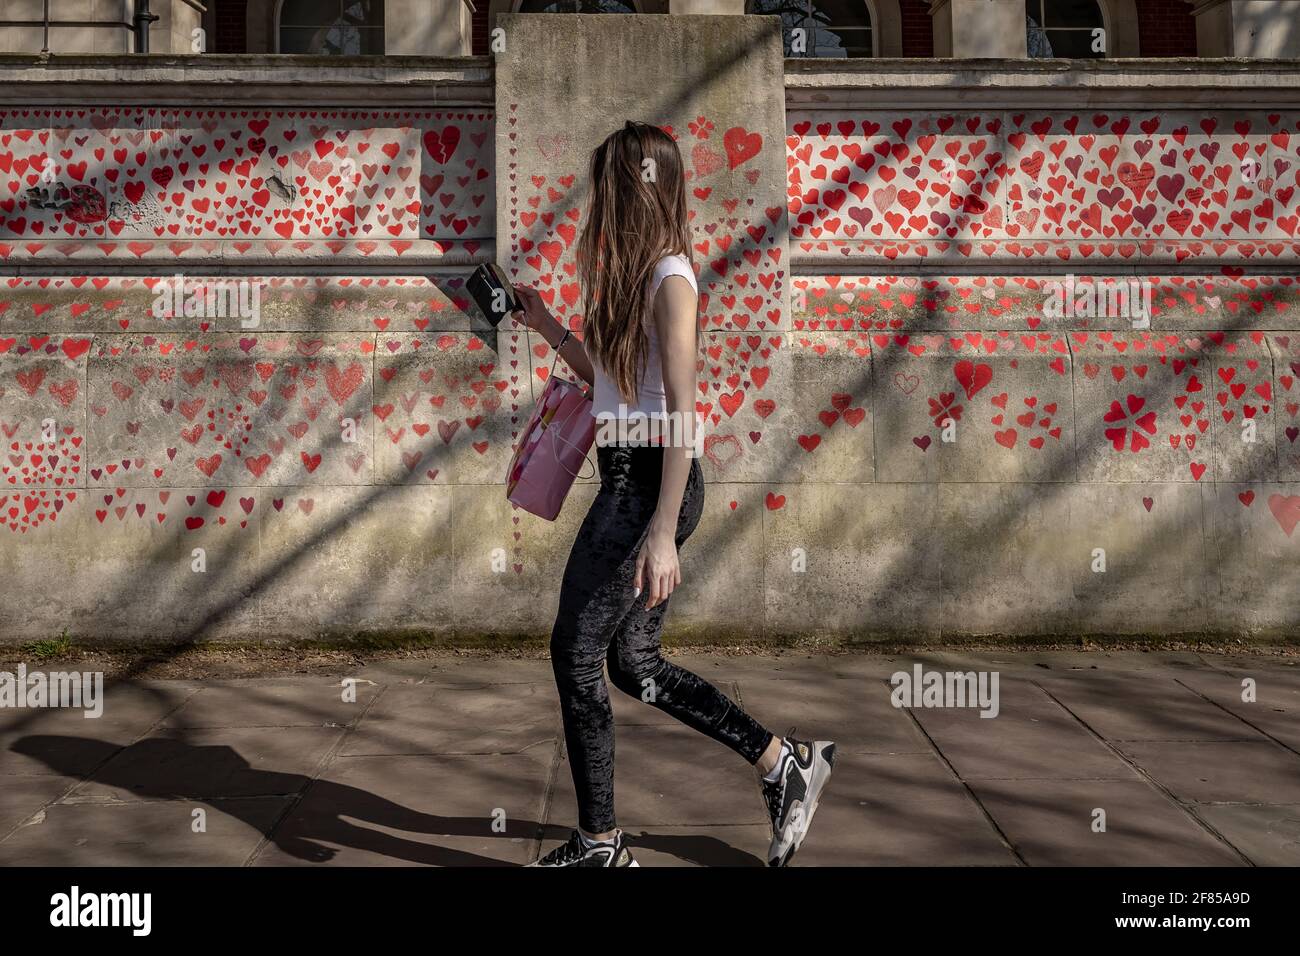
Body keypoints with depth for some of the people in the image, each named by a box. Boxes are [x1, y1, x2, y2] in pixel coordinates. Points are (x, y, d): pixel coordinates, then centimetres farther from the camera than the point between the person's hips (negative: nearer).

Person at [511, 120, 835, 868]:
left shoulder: (670, 281, -14)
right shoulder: (632, 274, 14)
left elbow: (682, 414, -20)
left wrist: (662, 532, -24)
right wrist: (546, 326, 15)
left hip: (651, 483, -9)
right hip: (626, 478, 9)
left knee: (577, 652, 0)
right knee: (633, 661, 13)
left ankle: (601, 843, 14)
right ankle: (787, 764, 22)